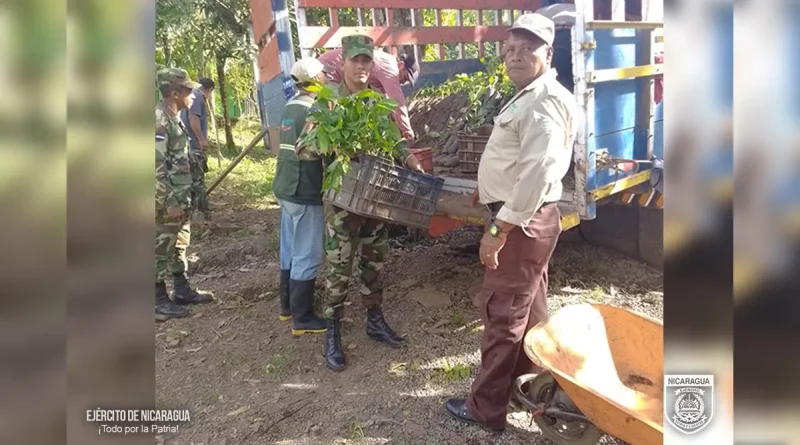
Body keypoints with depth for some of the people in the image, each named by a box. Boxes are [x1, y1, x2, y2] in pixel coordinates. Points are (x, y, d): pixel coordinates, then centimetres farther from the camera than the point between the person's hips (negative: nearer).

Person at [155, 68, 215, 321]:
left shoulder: (174, 118, 12)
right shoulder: (159, 120, -18)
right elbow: (155, 166, -23)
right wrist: (169, 202, -22)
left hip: (180, 198, 10)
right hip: (167, 201, -10)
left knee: (179, 245, 17)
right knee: (161, 249, 0)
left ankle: (182, 290, 29)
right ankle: (159, 301, 10)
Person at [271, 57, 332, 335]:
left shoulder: (290, 108, 12)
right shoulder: (312, 110, -16)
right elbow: (312, 151, -20)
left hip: (287, 189, 9)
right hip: (304, 193, -9)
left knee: (291, 251, 17)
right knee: (308, 255, -2)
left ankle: (288, 307, 28)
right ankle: (302, 319, 6)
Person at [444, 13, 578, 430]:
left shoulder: (544, 101, -20)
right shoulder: (529, 96, 15)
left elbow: (538, 172, -29)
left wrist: (498, 228, -28)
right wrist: (491, 188, 17)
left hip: (522, 221, -11)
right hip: (523, 216, 11)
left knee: (502, 313, -1)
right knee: (526, 308, 20)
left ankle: (485, 407, 13)